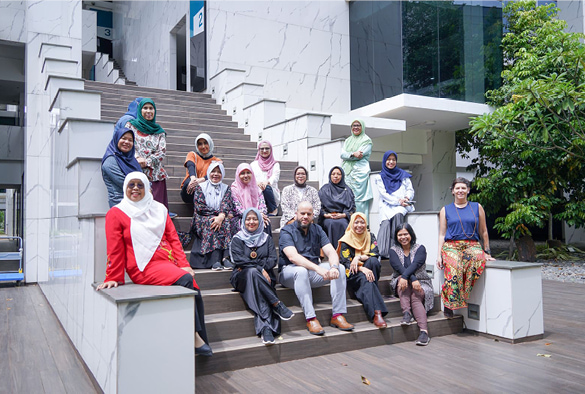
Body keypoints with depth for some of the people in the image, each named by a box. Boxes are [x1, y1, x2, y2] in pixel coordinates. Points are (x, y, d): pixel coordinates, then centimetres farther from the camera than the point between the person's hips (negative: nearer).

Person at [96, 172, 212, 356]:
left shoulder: (159, 209, 18)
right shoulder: (116, 214, 5)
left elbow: (173, 239, 13)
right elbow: (115, 250, 3)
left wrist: (183, 264, 2)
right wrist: (113, 278, 1)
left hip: (169, 262, 5)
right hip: (144, 268, -5)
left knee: (194, 290, -20)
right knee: (185, 280, -29)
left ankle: (198, 339, -10)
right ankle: (196, 337, -20)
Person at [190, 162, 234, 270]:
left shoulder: (226, 188, 17)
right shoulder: (200, 187, 10)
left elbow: (226, 206, -1)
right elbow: (200, 207, -4)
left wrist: (221, 216, -24)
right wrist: (219, 212, -12)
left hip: (221, 218, 2)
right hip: (203, 219, -2)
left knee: (226, 223, -32)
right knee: (211, 223, -35)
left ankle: (226, 258, -43)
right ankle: (215, 260, -46)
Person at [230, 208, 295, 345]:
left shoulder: (267, 238, 17)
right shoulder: (237, 239, 11)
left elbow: (273, 260, 3)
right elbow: (239, 260, -5)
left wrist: (249, 265, -11)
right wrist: (260, 269, -17)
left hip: (264, 276, 1)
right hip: (242, 278, -1)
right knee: (252, 272, -37)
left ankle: (265, 328, -48)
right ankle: (277, 304, -37)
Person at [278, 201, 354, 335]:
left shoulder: (317, 230, 10)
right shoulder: (287, 231, -8)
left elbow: (331, 251, -3)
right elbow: (293, 257, -25)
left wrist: (334, 267, -27)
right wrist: (318, 269, -37)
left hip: (313, 270, 5)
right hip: (289, 271, -5)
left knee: (340, 269, -16)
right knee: (301, 271, -38)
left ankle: (338, 315, -17)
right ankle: (311, 319, -34)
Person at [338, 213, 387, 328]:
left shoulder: (370, 236, 10)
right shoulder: (346, 240, -2)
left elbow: (375, 254, -4)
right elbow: (346, 262, -12)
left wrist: (359, 257, -21)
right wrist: (362, 269, -29)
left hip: (367, 270, 3)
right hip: (352, 273, -3)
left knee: (373, 261, -29)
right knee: (365, 279, -35)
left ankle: (371, 296, -27)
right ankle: (376, 313, -47)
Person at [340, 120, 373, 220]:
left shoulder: (366, 140, 7)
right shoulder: (348, 140, 23)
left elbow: (361, 154, -8)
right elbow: (342, 154, 6)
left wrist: (348, 155, -1)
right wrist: (353, 154, -12)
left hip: (360, 172, -5)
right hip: (347, 173, 5)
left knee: (359, 197, -11)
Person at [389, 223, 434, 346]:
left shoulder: (420, 249, 2)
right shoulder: (393, 251, 5)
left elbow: (415, 265, -18)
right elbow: (399, 267, -13)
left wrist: (405, 276, -36)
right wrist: (413, 279, -29)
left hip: (420, 283, -1)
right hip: (400, 283, 1)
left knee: (416, 297, -32)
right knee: (402, 278, -32)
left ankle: (424, 331, -47)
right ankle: (406, 313, -43)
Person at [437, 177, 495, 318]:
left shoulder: (477, 207, 16)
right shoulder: (445, 210, 16)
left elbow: (483, 232, 19)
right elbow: (442, 234, 13)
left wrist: (487, 252, 16)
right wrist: (439, 254, 2)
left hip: (472, 245, 1)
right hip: (451, 246, 0)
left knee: (477, 258, -37)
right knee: (454, 267, -34)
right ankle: (449, 303, -27)